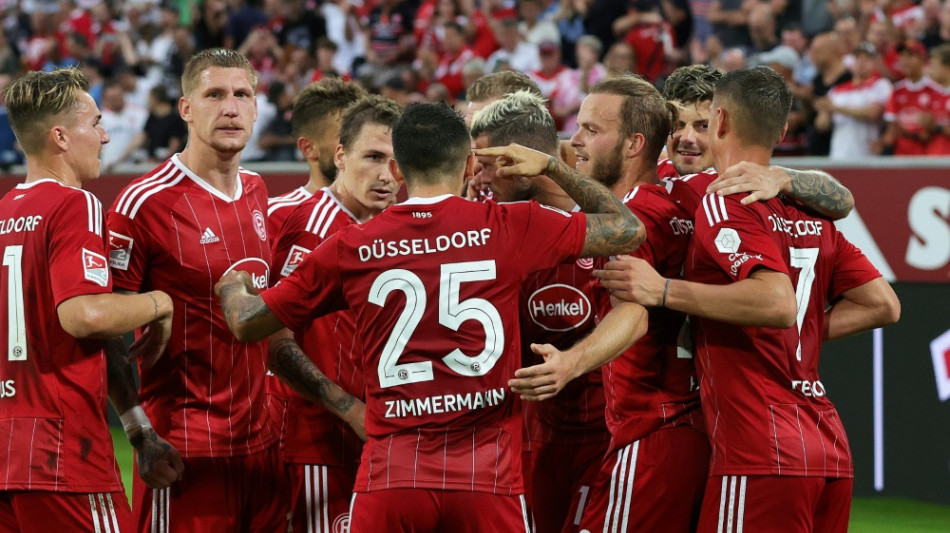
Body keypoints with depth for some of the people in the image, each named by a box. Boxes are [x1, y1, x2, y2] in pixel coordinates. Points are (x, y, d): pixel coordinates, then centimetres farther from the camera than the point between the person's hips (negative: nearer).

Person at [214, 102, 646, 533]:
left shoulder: (350, 249, 3)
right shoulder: (508, 227, -1)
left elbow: (247, 323, 12)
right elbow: (626, 230, 10)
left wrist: (232, 285, 35)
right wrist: (552, 168, 21)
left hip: (390, 475, 1)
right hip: (486, 476, -1)